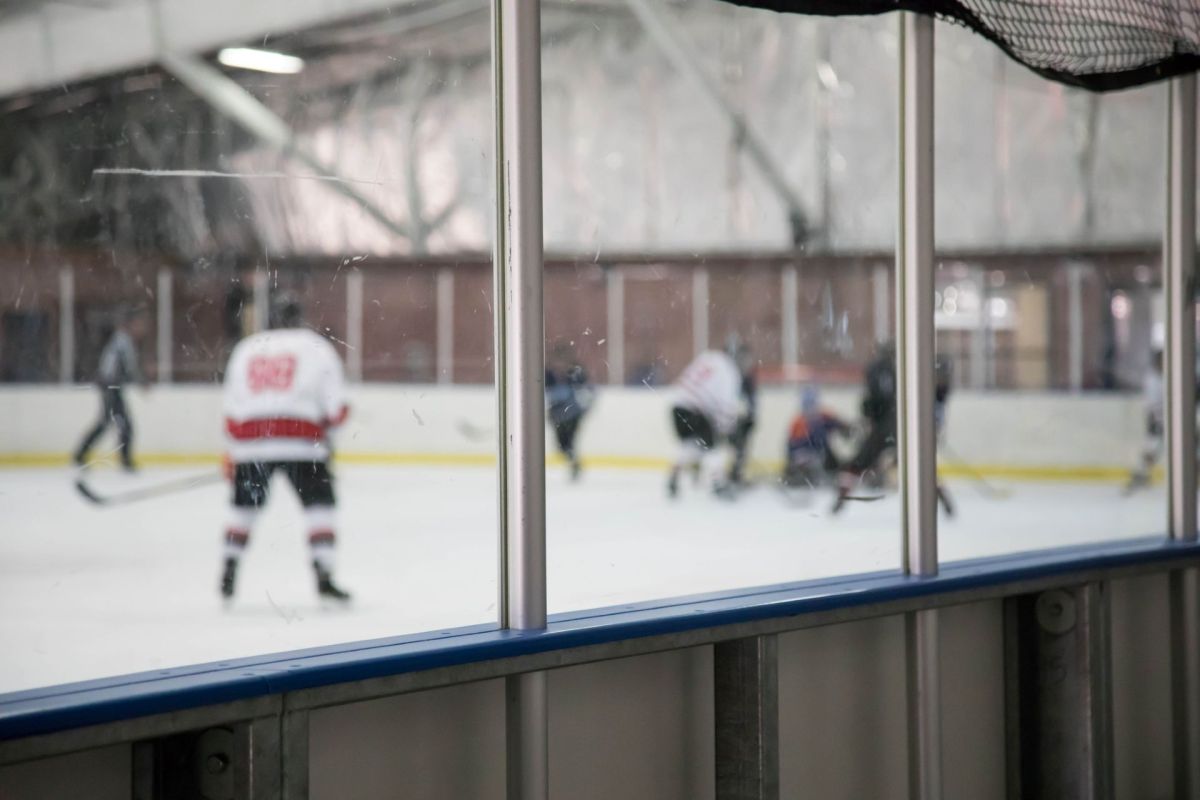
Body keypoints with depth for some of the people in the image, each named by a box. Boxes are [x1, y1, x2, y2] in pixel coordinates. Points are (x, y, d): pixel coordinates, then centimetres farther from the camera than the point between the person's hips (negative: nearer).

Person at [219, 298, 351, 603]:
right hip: (300, 438, -3)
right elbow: (336, 405, 3)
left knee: (244, 506, 20)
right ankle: (324, 576, -9)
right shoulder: (317, 347, 8)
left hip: (250, 438, 3)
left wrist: (232, 452, 21)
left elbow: (232, 409, 15)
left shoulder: (244, 349, 18)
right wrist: (328, 424, 23)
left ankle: (228, 575, 19)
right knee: (320, 505, 3)